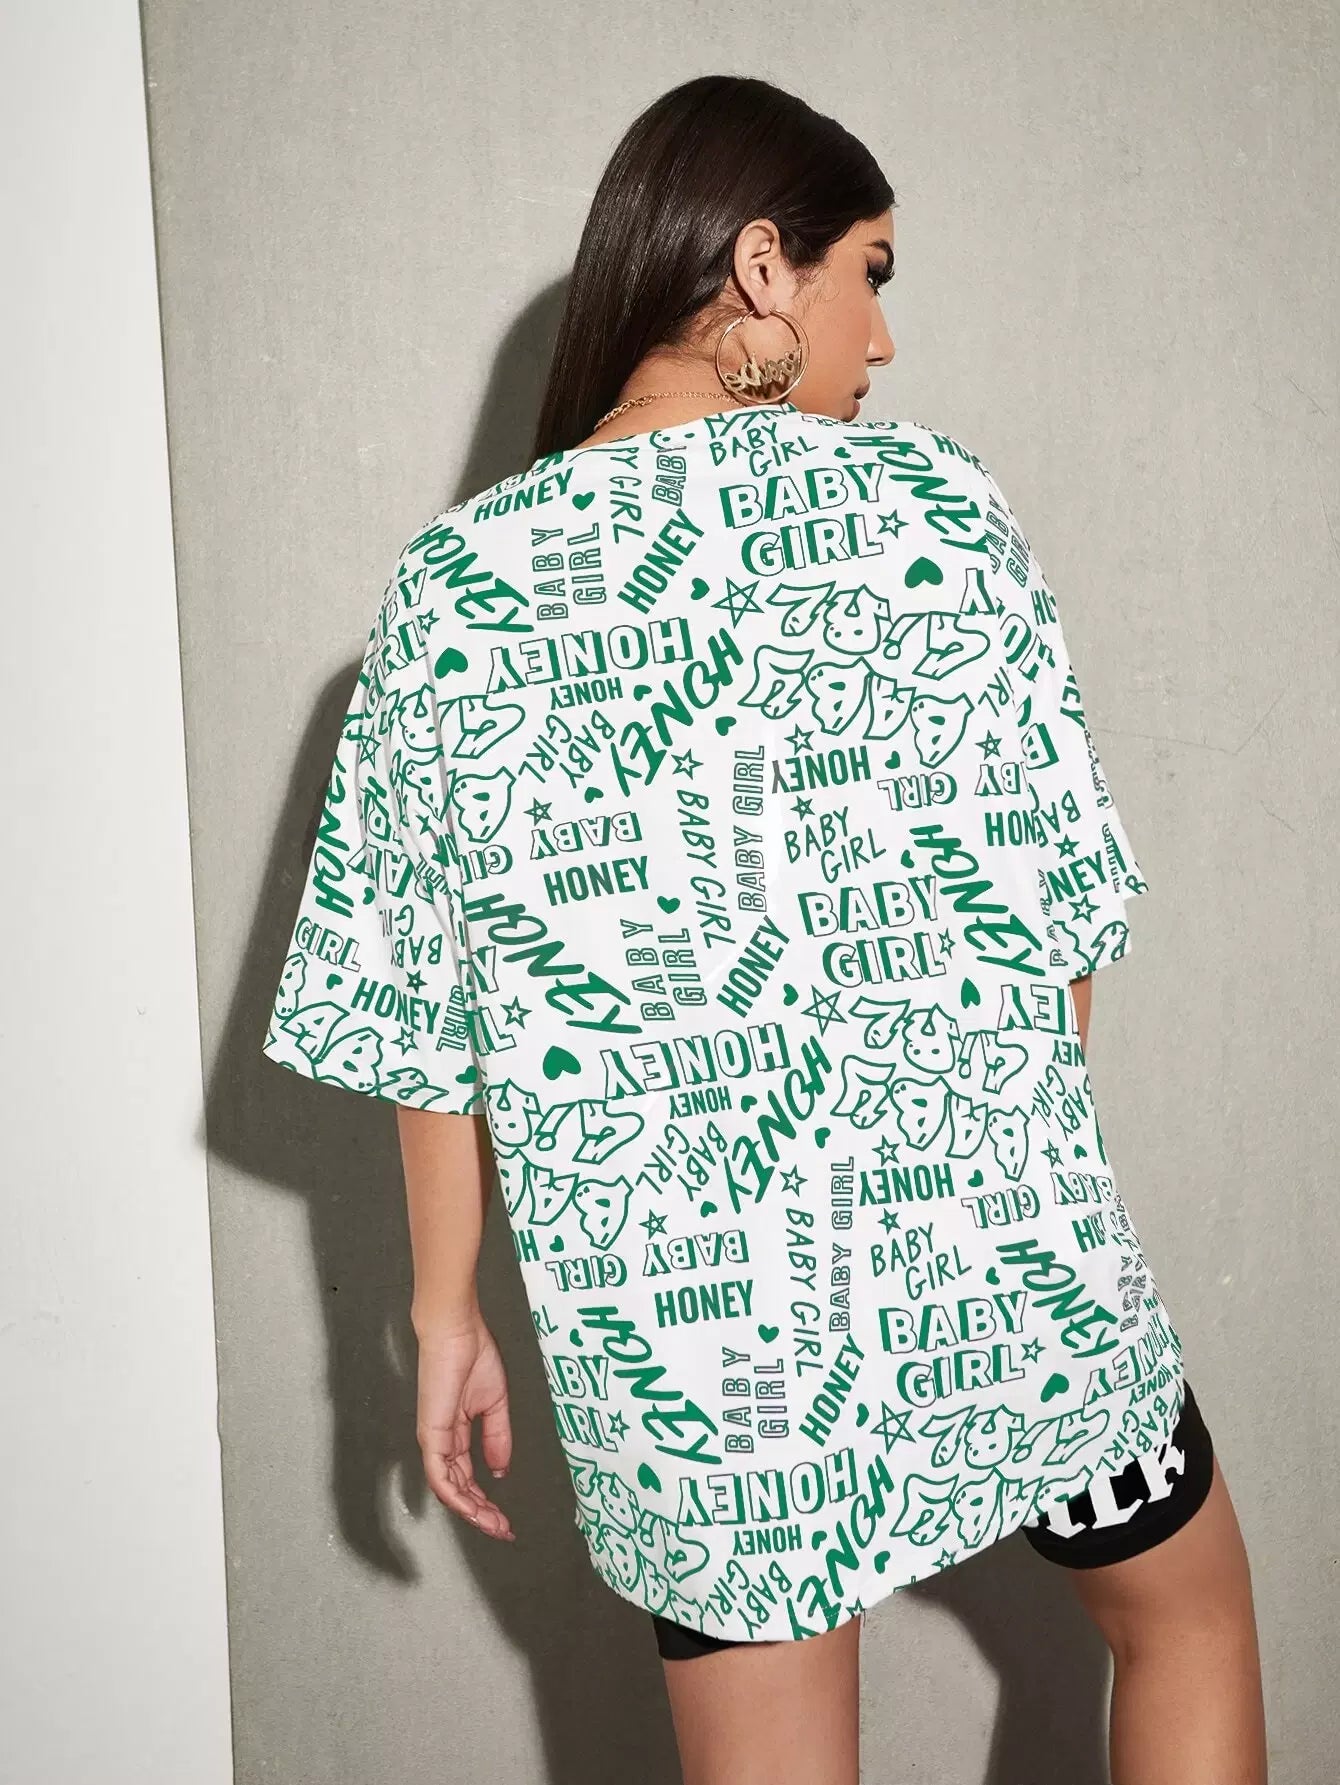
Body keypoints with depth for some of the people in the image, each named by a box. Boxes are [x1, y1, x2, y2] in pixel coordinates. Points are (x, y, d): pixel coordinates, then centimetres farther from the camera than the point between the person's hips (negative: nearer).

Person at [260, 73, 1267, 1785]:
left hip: (674, 1315, 2)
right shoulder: (925, 505, -9)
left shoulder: (448, 588, -3)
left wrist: (447, 1315, 11)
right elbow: (1056, 898, -4)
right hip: (987, 1260, -1)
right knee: (1187, 1607, 28)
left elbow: (424, 1025, -1)